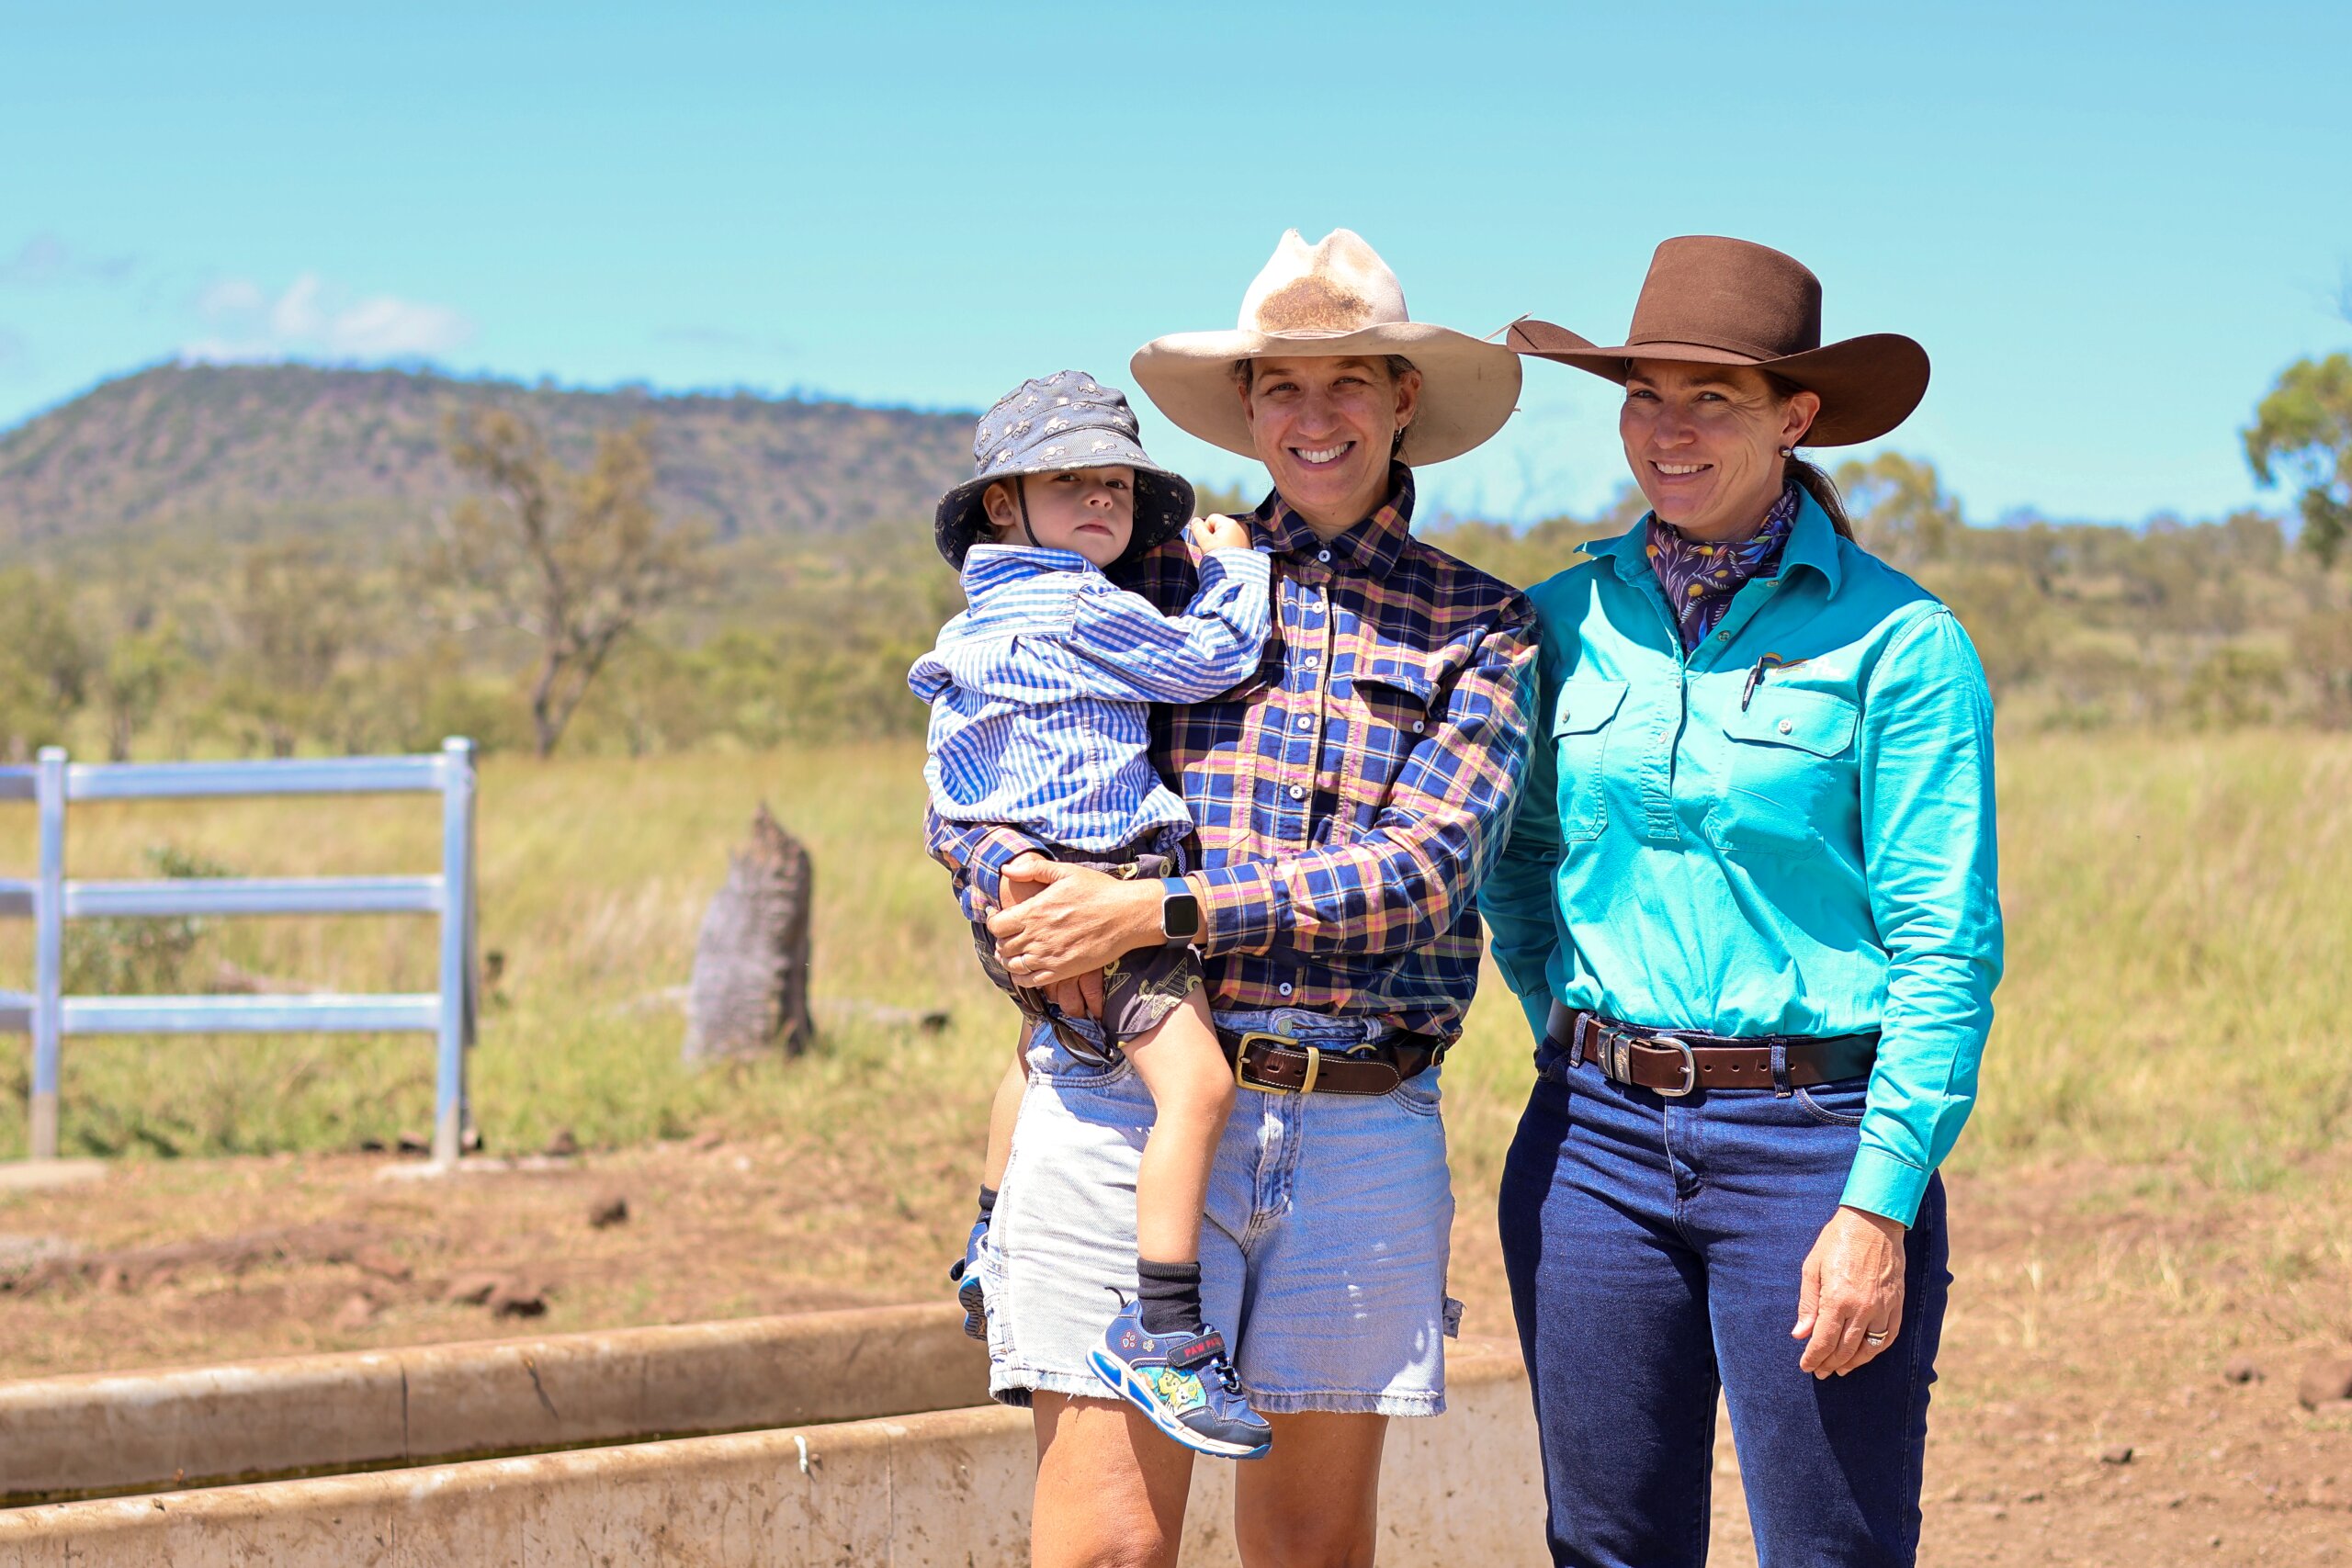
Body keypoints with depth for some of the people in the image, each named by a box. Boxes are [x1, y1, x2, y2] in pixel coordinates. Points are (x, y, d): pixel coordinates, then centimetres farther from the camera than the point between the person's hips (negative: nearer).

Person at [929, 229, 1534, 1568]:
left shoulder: (1480, 628, 8)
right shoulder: (1161, 582, 10)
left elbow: (1421, 867, -6)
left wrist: (1160, 914, -13)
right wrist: (1044, 890, -15)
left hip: (1363, 1129, 1)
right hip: (1132, 1103, -1)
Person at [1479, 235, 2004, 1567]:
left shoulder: (1898, 644, -6)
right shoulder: (1567, 621, 7)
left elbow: (1945, 949, -9)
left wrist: (1878, 1206, -15)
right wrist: (1583, 1059, 13)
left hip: (1812, 1140, -4)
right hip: (1596, 1139, 4)